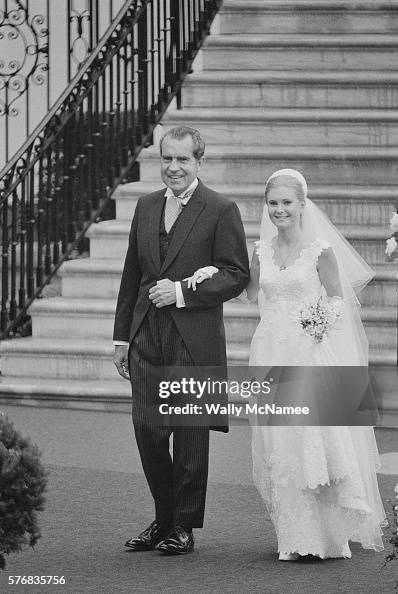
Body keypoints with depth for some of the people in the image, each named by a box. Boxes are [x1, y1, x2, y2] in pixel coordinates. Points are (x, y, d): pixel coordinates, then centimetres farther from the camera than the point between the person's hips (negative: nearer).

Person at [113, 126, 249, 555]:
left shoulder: (221, 211, -4)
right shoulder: (146, 207, 13)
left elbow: (236, 275, -7)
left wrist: (182, 291, -15)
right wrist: (121, 337, 15)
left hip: (195, 340, -4)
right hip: (147, 339, 5)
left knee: (190, 435, 2)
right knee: (147, 431, 1)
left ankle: (184, 527, 13)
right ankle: (163, 518, 19)